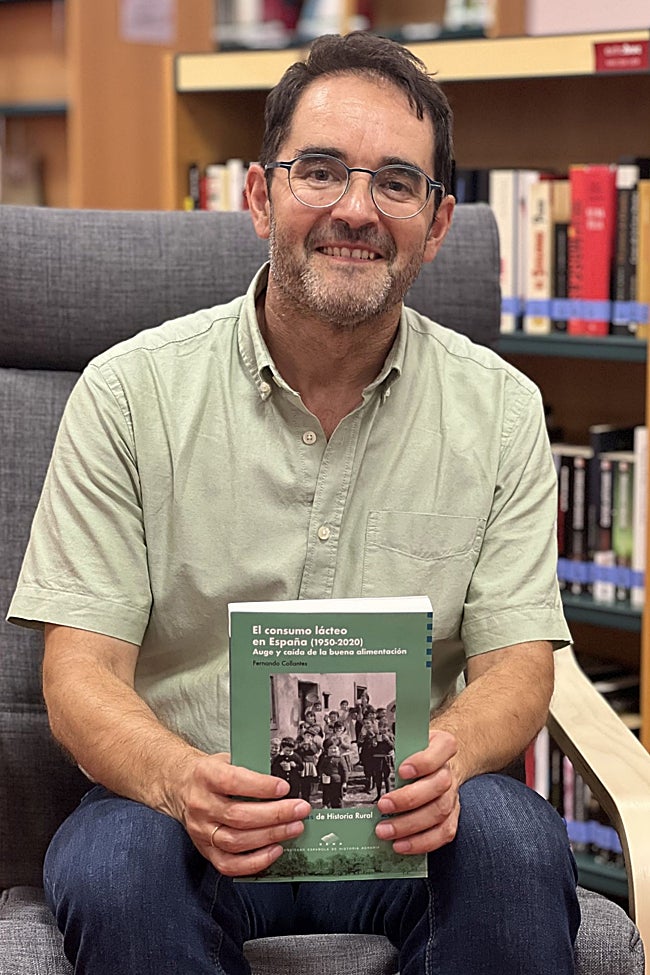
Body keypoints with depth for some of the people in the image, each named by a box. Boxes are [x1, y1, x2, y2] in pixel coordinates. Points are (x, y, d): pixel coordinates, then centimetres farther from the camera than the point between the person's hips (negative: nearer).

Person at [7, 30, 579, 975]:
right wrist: (184, 782, -29)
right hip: (181, 811, -1)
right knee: (112, 868, -33)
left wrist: (448, 756, -25)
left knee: (515, 841, -30)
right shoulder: (129, 392, -2)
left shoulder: (501, 409, 4)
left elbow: (516, 660, 0)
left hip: (403, 825, 1)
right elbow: (81, 675, -7)